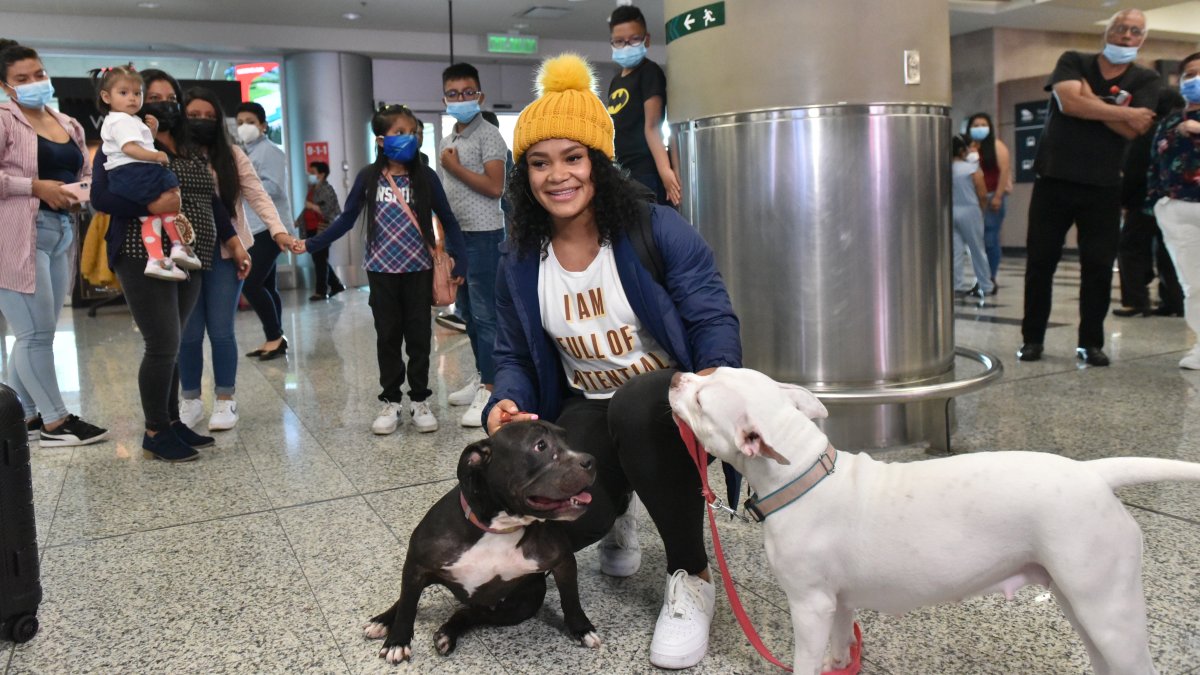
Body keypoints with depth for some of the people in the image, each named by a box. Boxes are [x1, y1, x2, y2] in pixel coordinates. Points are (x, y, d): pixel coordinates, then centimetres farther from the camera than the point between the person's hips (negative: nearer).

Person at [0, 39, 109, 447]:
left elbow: (87, 174, 24)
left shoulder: (69, 125, 17)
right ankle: (54, 421, 5)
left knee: (34, 334, 12)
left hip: (60, 234, 7)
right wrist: (36, 187, -16)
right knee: (37, 332, -5)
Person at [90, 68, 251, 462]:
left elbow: (211, 201, 21)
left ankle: (172, 422, 20)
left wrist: (233, 243, 15)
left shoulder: (191, 150, 17)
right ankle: (155, 434, 5)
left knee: (171, 345, 11)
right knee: (163, 346, -8)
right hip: (145, 260, -6)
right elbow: (101, 197, -13)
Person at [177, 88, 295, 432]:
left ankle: (225, 400, 14)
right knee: (189, 332, 4)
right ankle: (191, 400, 20)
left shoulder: (232, 155, 3)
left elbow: (257, 195, -5)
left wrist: (278, 230, -19)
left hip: (225, 252, 0)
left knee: (220, 329, 1)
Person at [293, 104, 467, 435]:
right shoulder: (368, 177, -3)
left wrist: (459, 262, -5)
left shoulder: (425, 176, -4)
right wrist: (311, 244, 2)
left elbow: (447, 220, 1)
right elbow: (347, 219, 5)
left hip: (419, 270, 0)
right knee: (388, 337, 9)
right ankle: (390, 402, 19)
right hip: (381, 271, 1)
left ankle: (419, 401, 18)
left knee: (419, 336, 6)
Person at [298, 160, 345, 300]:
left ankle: (321, 291, 1)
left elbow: (328, 211, -19)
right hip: (312, 230, 9)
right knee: (318, 260, 12)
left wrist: (312, 206, -16)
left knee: (320, 260, -5)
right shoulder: (312, 189, 15)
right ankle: (336, 285, 22)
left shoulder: (327, 190, -10)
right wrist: (297, 222, 15)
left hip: (322, 230, -9)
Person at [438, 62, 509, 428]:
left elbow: (494, 187, -17)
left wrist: (455, 167, -11)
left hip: (482, 234, -9)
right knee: (467, 311, 13)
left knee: (485, 312, -8)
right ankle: (482, 376, 24)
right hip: (456, 234, 9)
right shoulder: (448, 140, 18)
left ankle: (491, 390, -5)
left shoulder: (488, 136, -7)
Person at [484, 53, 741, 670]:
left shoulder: (658, 231, -12)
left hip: (665, 395, -3)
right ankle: (616, 513, 18)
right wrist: (506, 404, -14)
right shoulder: (519, 263, 1)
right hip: (587, 410, 3)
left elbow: (712, 319, -14)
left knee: (635, 406, -42)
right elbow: (515, 357, 8)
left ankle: (690, 578, -17)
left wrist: (717, 375, -35)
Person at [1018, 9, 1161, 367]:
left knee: (1099, 266, 1)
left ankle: (1091, 342, 12)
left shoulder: (1145, 80, 6)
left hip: (1103, 188, 1)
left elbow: (1133, 129, -10)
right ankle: (1032, 338, 11)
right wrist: (1124, 112, -11)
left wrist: (1090, 100, -11)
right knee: (1040, 262, 2)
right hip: (1054, 180, -1)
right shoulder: (1073, 62, 3)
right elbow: (1069, 102, -17)